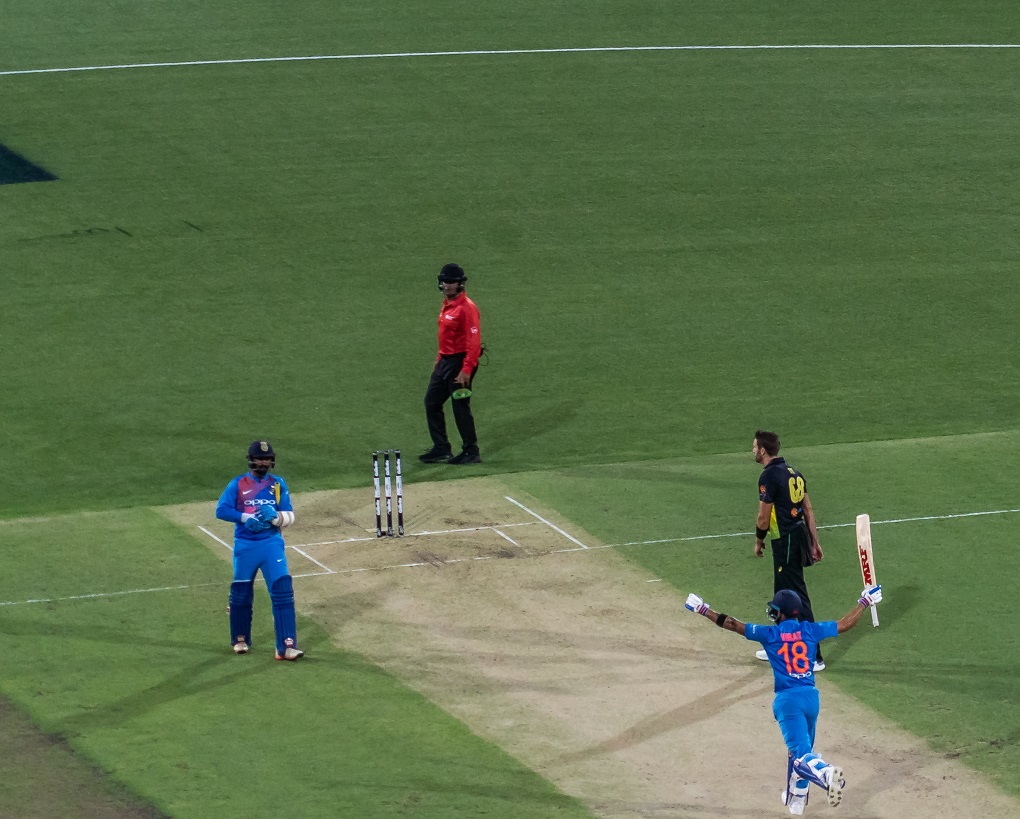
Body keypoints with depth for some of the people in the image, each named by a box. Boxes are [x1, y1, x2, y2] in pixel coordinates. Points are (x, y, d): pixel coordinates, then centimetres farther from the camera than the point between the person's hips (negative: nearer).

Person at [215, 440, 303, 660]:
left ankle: (287, 646, -16)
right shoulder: (238, 484, 3)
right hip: (245, 545, 0)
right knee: (241, 593, 8)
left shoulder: (278, 484, 9)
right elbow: (221, 510, -7)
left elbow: (289, 516, 6)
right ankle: (240, 640, 30)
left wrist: (275, 516, -16)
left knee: (283, 590, -13)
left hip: (272, 543, 0)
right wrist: (247, 518, -19)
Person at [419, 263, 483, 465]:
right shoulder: (447, 304, 13)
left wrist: (466, 370, -25)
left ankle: (471, 452, 6)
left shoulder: (466, 308, -17)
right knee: (431, 402, 11)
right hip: (444, 361, 10)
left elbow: (474, 341, -21)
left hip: (459, 361, -10)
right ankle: (441, 449, 18)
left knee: (461, 408, -4)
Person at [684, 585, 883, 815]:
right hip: (811, 697, 4)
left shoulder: (770, 634, 0)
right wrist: (864, 602, 32)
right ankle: (796, 798, 36)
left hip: (787, 699, -4)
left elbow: (733, 625, 4)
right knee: (801, 747, 24)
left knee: (802, 753, -16)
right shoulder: (811, 631, 8)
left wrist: (704, 610, 14)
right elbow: (844, 624, 18)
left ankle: (827, 773, -48)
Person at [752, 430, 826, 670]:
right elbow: (809, 511, 12)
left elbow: (763, 517, -14)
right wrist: (814, 543, 14)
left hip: (785, 542, -10)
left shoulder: (770, 475, -16)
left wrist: (759, 541, 3)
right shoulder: (792, 472, 12)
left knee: (797, 598, -7)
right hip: (800, 535, 10)